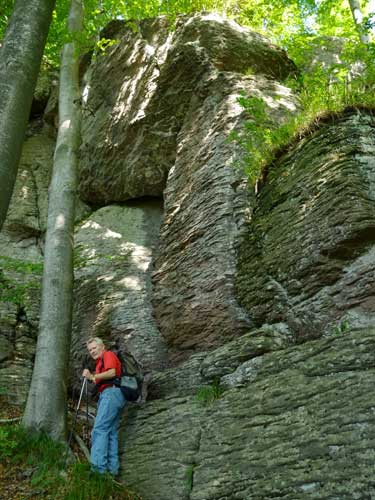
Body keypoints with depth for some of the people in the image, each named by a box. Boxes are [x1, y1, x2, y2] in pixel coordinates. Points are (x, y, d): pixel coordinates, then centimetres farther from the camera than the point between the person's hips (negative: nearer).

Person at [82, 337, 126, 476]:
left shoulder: (108, 355, 3)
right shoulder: (100, 362, 29)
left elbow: (112, 372, -14)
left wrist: (93, 377, -8)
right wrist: (91, 377, 5)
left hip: (111, 393, -10)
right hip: (108, 395, 10)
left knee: (100, 429, -16)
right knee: (111, 433, 6)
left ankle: (98, 467, -21)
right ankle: (112, 468, 5)